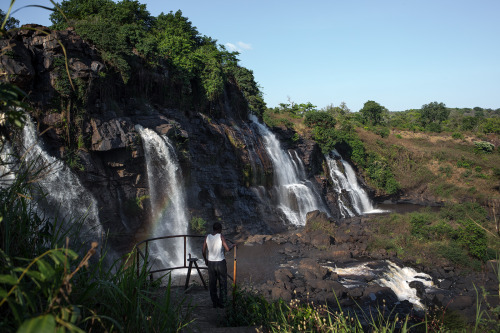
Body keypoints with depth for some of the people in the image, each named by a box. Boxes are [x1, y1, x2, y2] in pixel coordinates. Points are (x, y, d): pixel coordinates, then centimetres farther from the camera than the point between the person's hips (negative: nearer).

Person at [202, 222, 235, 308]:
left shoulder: (207, 237, 0)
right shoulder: (221, 236, -10)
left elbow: (203, 251, 2)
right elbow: (227, 249, -14)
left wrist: (205, 260, 18)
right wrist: (232, 246, 7)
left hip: (211, 262, 3)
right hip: (220, 262, -3)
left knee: (212, 284, 11)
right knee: (222, 283, 10)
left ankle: (215, 302, 16)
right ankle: (221, 302, 11)